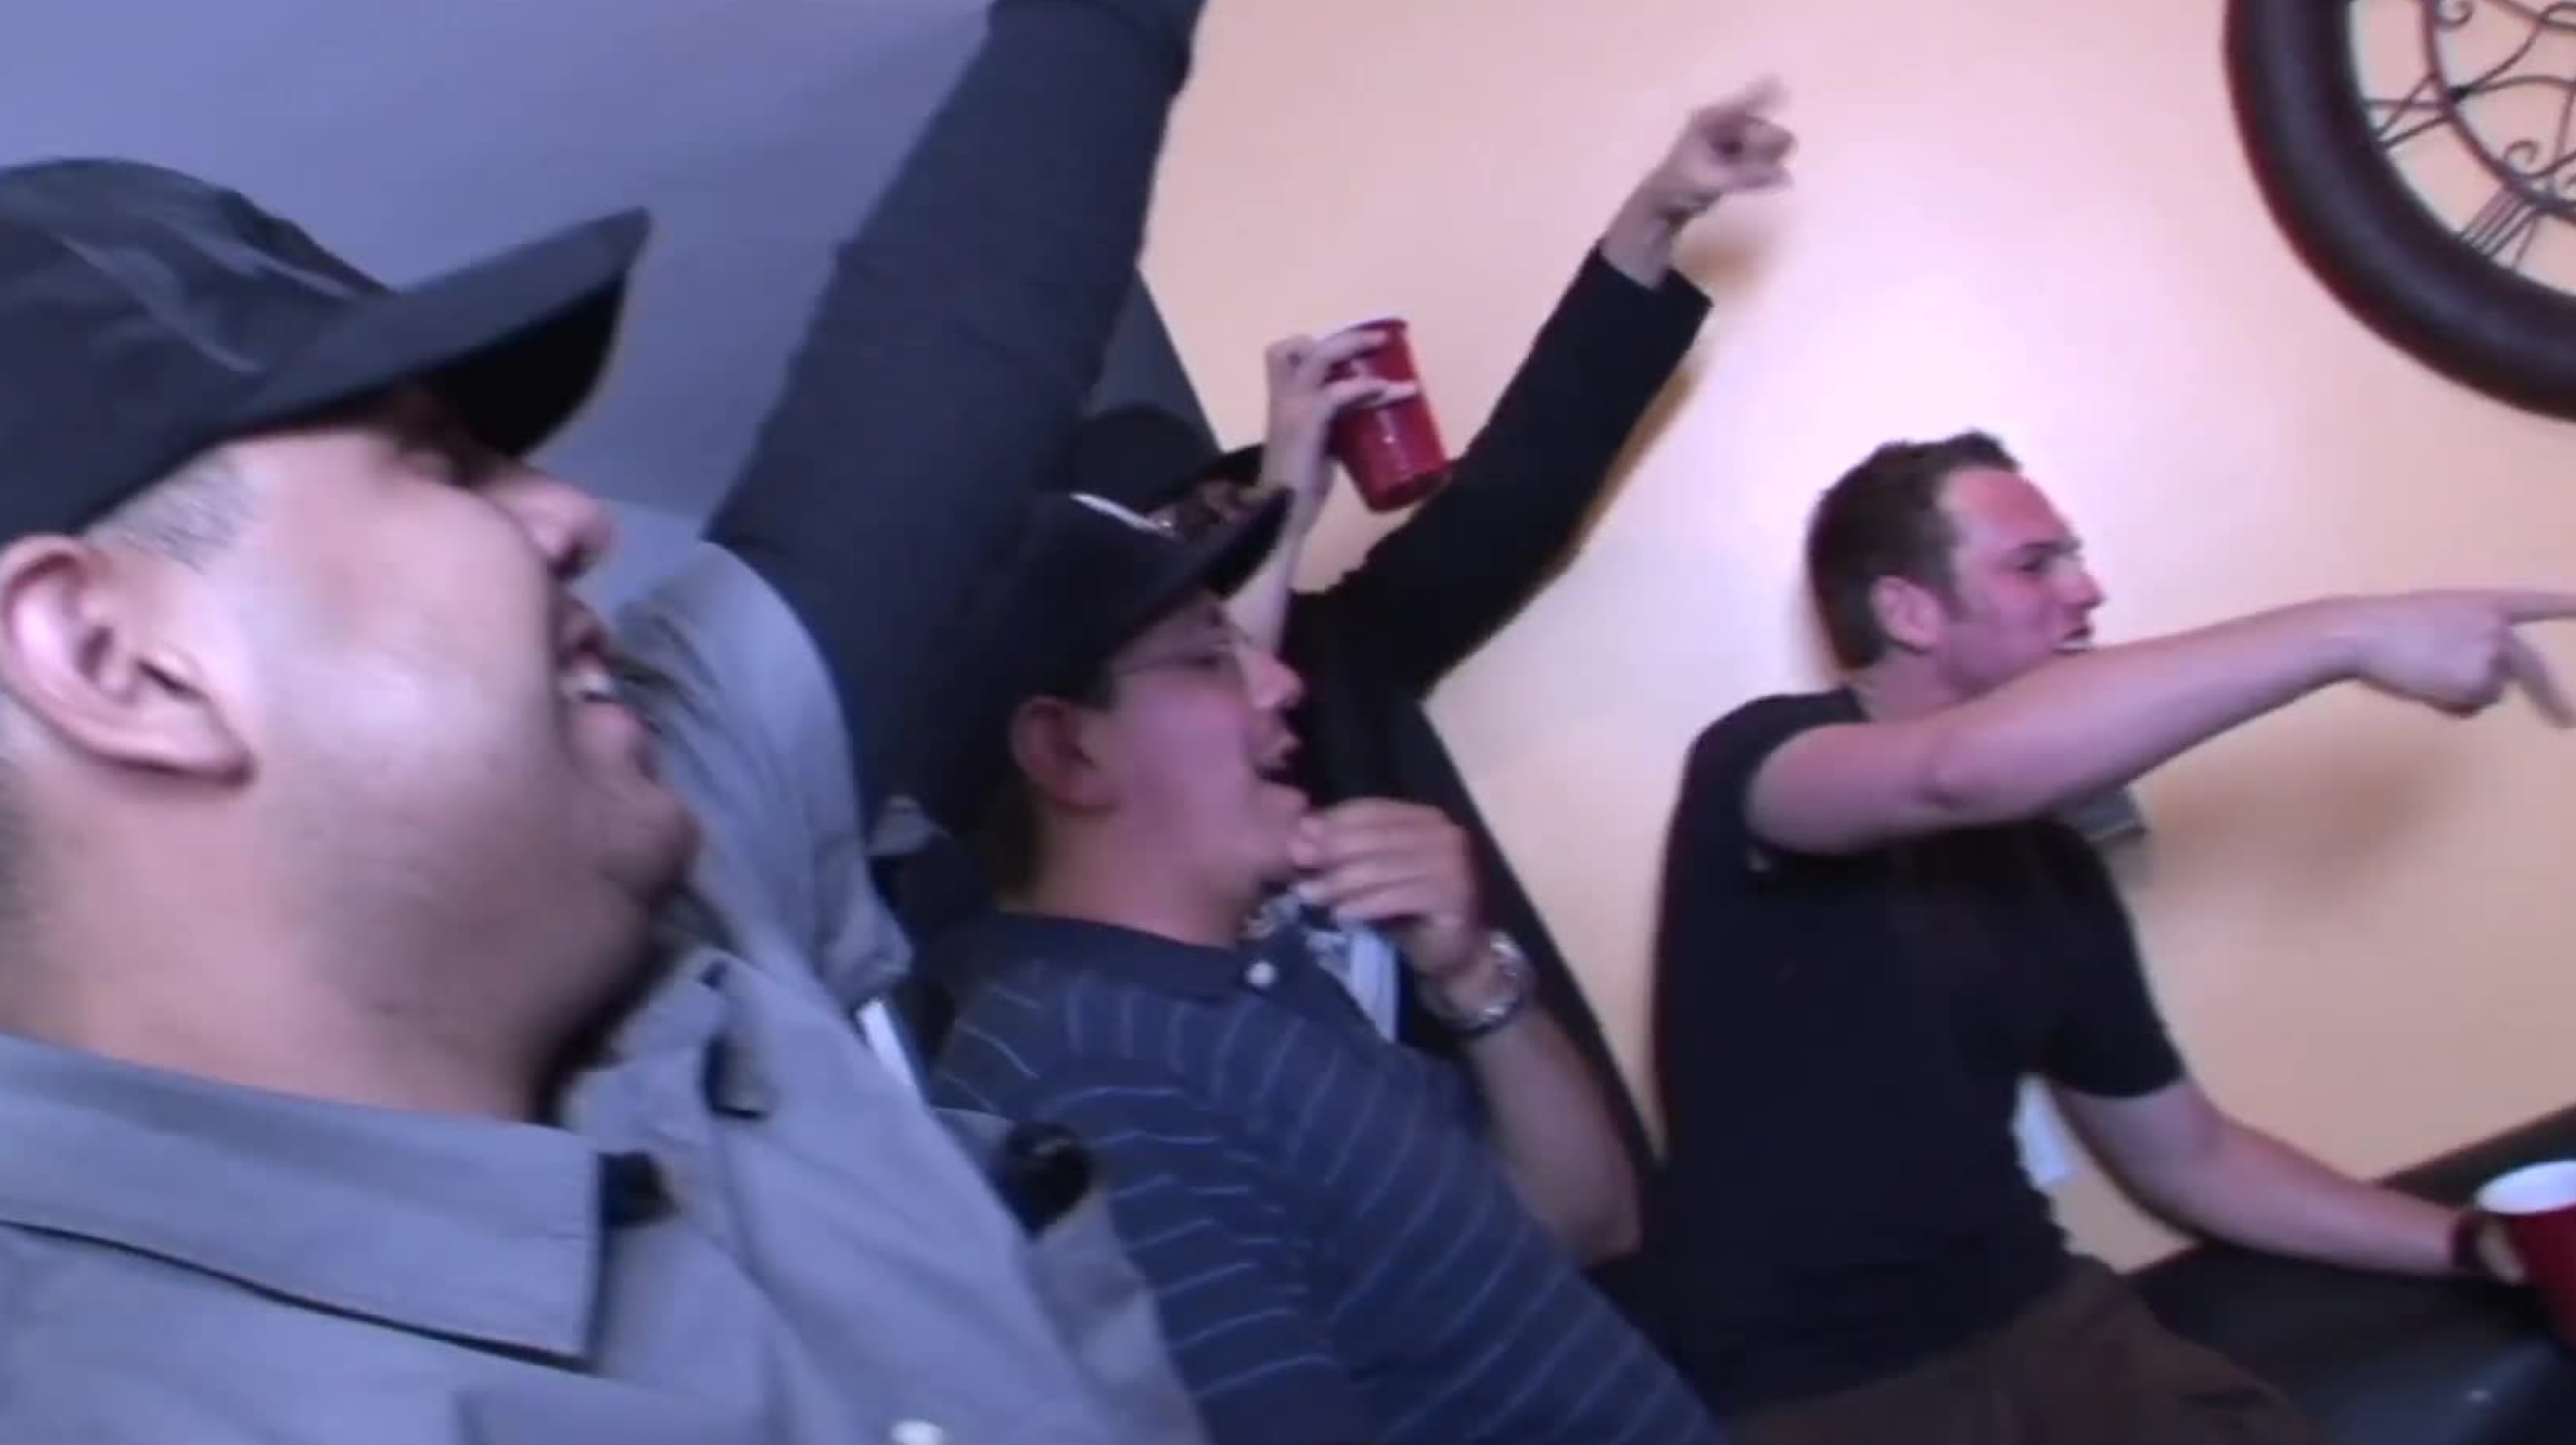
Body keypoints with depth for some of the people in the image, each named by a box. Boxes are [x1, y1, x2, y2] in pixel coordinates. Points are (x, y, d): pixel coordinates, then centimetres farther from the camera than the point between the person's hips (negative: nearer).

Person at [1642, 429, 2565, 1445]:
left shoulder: (2051, 865, 9)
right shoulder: (1756, 760, -10)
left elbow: (2183, 1149, 17)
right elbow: (1961, 772, -33)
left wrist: (2468, 1243, 6)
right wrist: (2351, 633, -29)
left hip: (2036, 1323, 5)